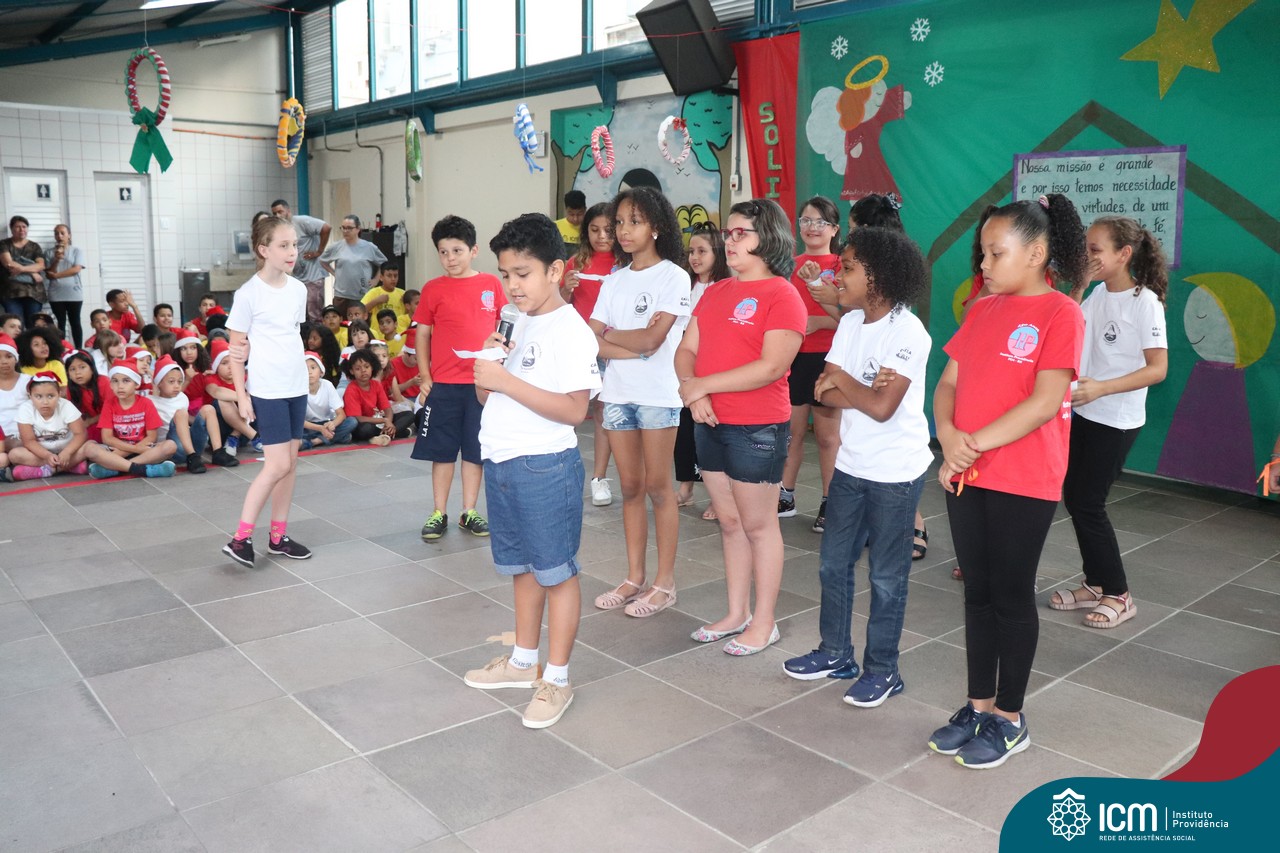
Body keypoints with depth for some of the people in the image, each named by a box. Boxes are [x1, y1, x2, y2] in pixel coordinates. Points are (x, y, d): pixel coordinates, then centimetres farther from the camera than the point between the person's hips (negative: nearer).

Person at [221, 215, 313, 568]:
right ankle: (240, 537, 1)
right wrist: (241, 395, -9)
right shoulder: (249, 293, -11)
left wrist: (300, 374, 9)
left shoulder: (298, 289, 6)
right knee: (278, 465, -9)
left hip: (297, 387, 6)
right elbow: (236, 348, -7)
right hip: (266, 391, -6)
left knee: (290, 462, 9)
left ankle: (279, 536, 19)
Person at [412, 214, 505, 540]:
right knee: (442, 450, 7)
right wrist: (424, 376, -1)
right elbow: (422, 333, 4)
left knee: (476, 449, 10)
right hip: (443, 383, -1)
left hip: (482, 382, 1)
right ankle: (439, 513, 18)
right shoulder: (434, 288, -1)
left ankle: (469, 512, 22)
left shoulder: (491, 284, 2)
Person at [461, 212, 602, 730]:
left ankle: (557, 678, 16)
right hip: (501, 463, 8)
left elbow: (574, 409, -23)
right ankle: (524, 660, 35)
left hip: (545, 467, -8)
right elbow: (486, 396, 16)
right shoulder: (515, 324, 11)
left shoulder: (569, 330, -14)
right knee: (522, 566, 19)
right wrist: (486, 368, -6)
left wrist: (506, 380, -24)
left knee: (556, 571, 4)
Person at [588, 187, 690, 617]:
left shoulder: (673, 277, -5)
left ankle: (665, 582, 10)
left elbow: (651, 338, -15)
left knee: (658, 487, 0)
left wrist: (609, 333, 0)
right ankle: (634, 577, 19)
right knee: (630, 487, 10)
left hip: (658, 394, -5)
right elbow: (592, 340, 2)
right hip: (617, 392, 5)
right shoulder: (614, 280, 12)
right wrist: (634, 349, -13)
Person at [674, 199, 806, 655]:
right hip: (710, 424, 7)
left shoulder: (782, 295, -10)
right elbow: (687, 350, 9)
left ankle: (764, 623, 18)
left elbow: (771, 366, -20)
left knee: (758, 524, 4)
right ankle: (737, 613, 29)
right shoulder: (715, 293, 12)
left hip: (758, 428, -7)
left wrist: (703, 385, -17)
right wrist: (691, 391, -12)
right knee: (729, 521, 15)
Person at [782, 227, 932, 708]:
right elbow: (826, 393, -1)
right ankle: (835, 653, 32)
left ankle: (882, 670, 21)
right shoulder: (851, 323, 4)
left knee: (886, 577, 6)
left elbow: (883, 407, -24)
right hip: (851, 465, 7)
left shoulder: (908, 333, -17)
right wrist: (863, 391, -19)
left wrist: (841, 379, -10)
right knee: (834, 564, 15)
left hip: (895, 474, -7)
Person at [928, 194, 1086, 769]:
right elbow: (948, 382, 6)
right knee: (978, 593, 14)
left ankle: (1010, 718, 22)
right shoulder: (982, 310, 10)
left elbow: (1045, 402, -18)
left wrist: (975, 444, -19)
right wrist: (949, 437, -12)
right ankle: (979, 705, 28)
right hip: (966, 478, 6)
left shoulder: (1060, 313, -9)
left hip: (1024, 484, -6)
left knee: (1012, 595, 6)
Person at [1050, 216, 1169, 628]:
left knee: (1088, 504, -3)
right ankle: (1095, 584, 23)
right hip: (1082, 414, 7)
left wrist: (1102, 388, -27)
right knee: (1073, 498, 9)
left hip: (1117, 421, -7)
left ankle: (1118, 595, 13)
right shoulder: (1097, 295, 6)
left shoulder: (1145, 302, -14)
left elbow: (1158, 368, -17)